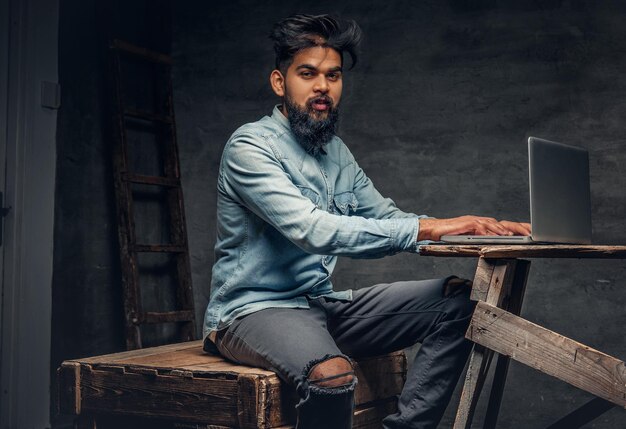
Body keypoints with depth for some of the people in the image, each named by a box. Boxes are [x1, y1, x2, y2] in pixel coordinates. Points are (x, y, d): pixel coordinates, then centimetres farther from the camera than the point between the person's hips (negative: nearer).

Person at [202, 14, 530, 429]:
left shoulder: (337, 153, 12)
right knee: (332, 376, -39)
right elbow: (314, 231, -26)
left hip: (323, 303, 8)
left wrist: (477, 227, -4)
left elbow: (387, 217, 13)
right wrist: (428, 228, -29)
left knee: (460, 299, -4)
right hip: (256, 310, -7)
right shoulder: (250, 146, -13)